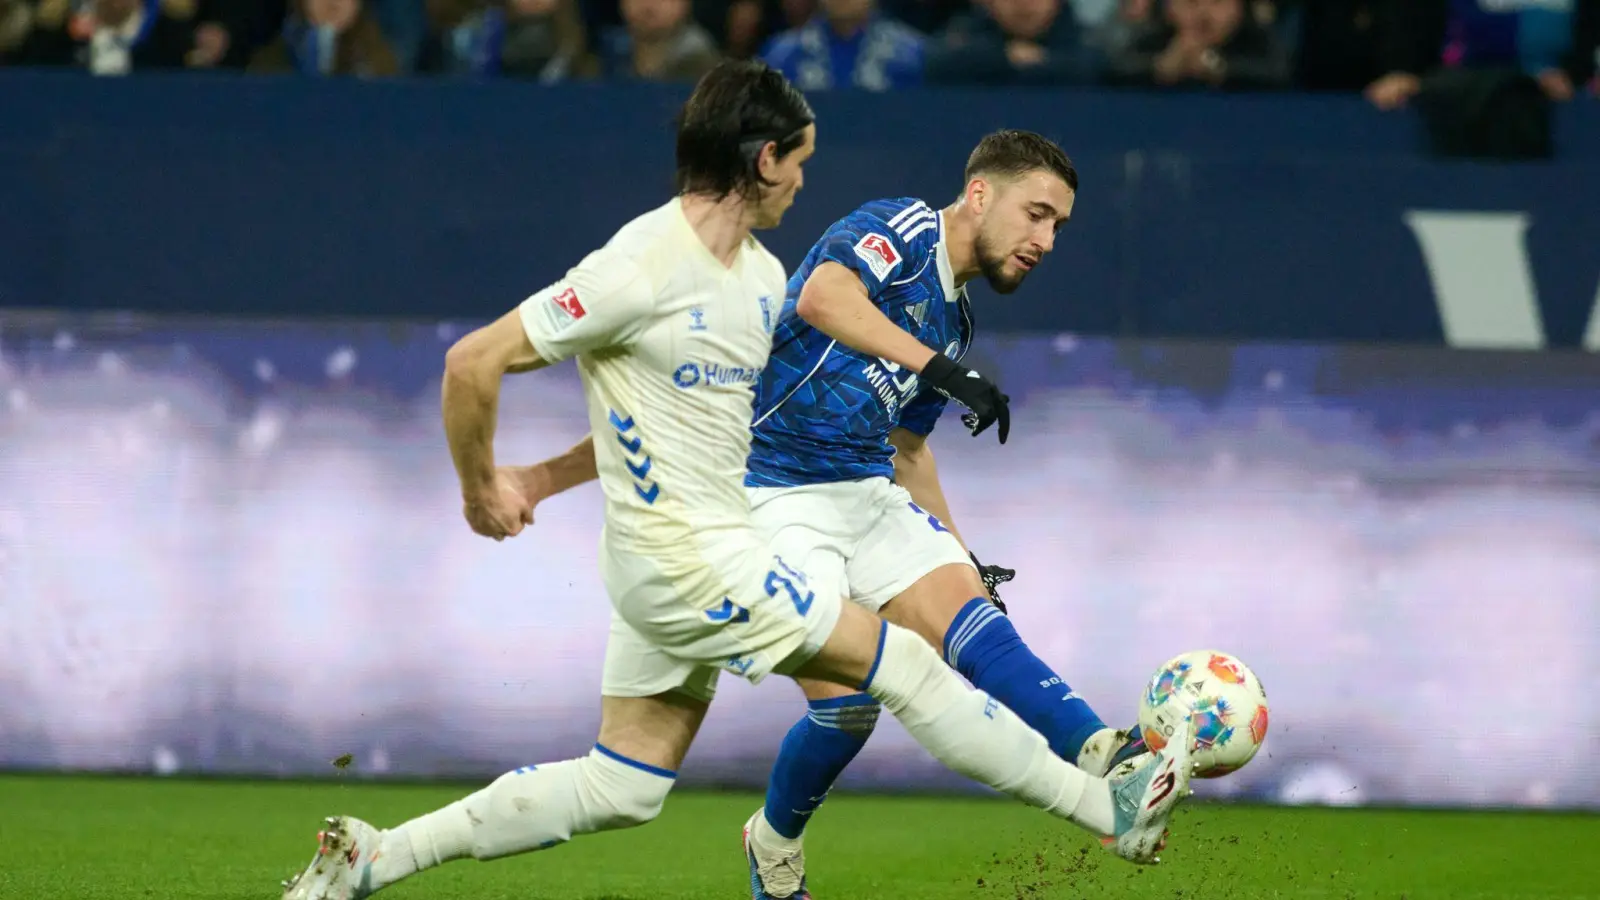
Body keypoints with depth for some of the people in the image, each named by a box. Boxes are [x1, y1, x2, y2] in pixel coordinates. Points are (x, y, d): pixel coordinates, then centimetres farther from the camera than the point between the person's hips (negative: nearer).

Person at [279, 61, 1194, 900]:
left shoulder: (764, 278, 10)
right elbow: (474, 362, -16)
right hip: (689, 561, -9)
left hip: (679, 565, 9)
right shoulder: (645, 268, -19)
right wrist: (481, 491, -4)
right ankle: (1110, 808, 4)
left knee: (621, 788, 13)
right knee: (904, 664, -4)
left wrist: (538, 482, 17)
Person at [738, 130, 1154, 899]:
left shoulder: (953, 318, 17)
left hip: (869, 492, 8)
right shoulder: (900, 232, -9)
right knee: (848, 704, -14)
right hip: (774, 495, -8)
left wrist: (965, 561, 22)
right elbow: (821, 298, -31)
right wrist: (937, 367, -39)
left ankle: (1101, 756, -37)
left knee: (975, 622, -18)